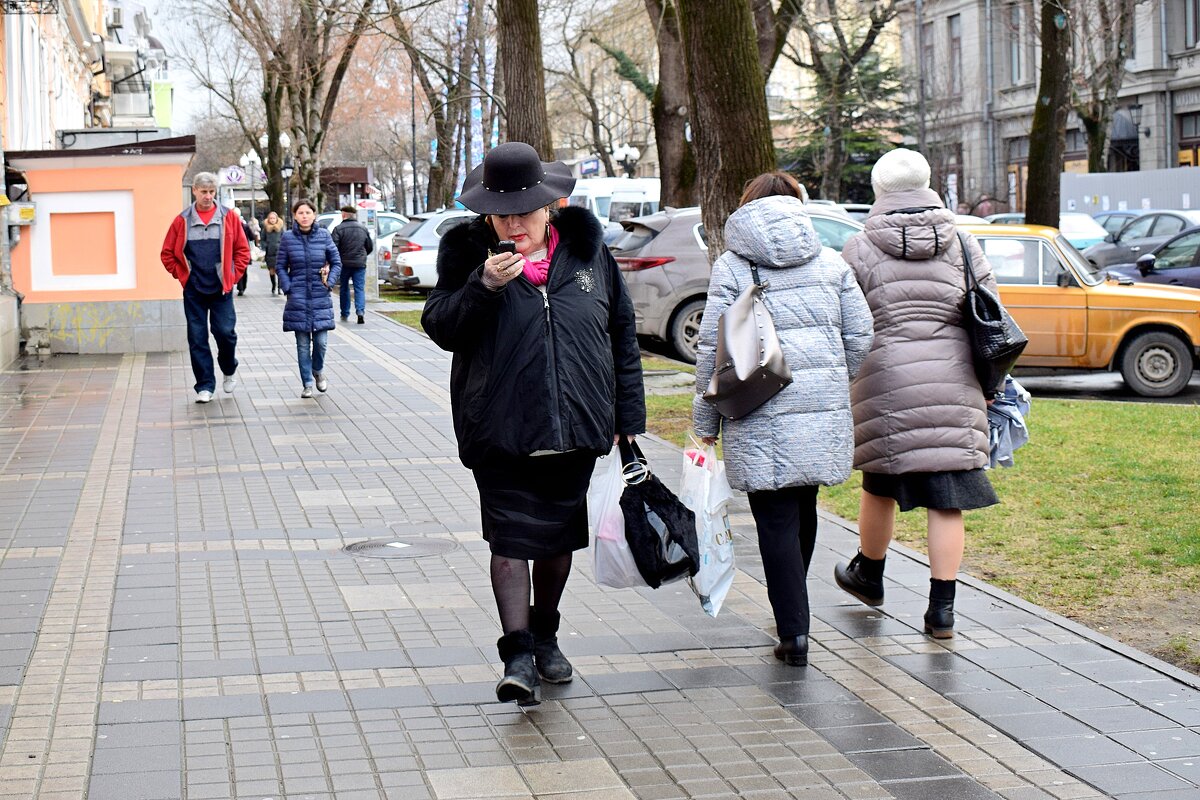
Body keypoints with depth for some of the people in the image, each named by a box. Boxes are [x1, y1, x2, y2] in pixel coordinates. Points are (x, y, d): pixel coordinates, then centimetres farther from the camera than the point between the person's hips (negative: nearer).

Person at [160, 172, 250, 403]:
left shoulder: (229, 217, 2)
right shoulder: (182, 221, 2)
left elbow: (243, 250, 7)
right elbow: (167, 253, 9)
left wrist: (233, 275, 1)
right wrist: (181, 275, 3)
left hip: (221, 289, -1)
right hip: (193, 290, 1)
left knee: (225, 332, -6)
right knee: (197, 338, 1)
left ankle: (230, 370, 23)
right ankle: (205, 386, 8)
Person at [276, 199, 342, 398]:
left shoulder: (324, 236, 1)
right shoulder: (287, 238, 0)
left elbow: (336, 262, 9)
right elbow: (280, 266, 6)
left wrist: (329, 282, -3)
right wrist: (288, 288, -4)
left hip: (321, 298, 1)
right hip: (298, 298, 0)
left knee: (321, 340, -3)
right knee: (303, 344, 1)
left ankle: (318, 371, 26)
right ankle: (307, 384, 11)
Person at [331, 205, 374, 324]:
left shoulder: (339, 229, -6)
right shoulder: (363, 228, 8)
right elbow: (370, 247, 15)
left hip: (344, 264, -2)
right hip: (360, 264, 2)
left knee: (344, 289, 12)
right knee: (360, 289, 1)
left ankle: (345, 314, 18)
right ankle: (360, 311, -18)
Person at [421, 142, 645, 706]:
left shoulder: (586, 249, 3)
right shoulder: (468, 252, -2)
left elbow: (622, 333, 8)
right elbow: (440, 328, -8)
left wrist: (628, 418, 6)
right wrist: (483, 286, -24)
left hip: (576, 429, 3)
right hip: (502, 432, -3)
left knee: (559, 537, 15)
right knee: (510, 540, -9)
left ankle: (545, 636, 33)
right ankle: (518, 653, -7)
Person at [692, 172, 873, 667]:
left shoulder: (731, 265, 0)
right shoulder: (830, 262, 10)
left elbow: (713, 348, -3)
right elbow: (860, 335, 8)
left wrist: (706, 422, 4)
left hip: (761, 413, -4)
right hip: (825, 410, 4)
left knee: (776, 520, 0)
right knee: (804, 510, 18)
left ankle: (794, 632, -5)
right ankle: (793, 613, 34)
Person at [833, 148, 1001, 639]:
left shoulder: (859, 251, 0)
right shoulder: (964, 246, 6)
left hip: (886, 386, -1)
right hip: (954, 388, 1)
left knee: (880, 486, 18)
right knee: (946, 499, 2)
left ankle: (868, 575, 39)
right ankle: (942, 608, 2)